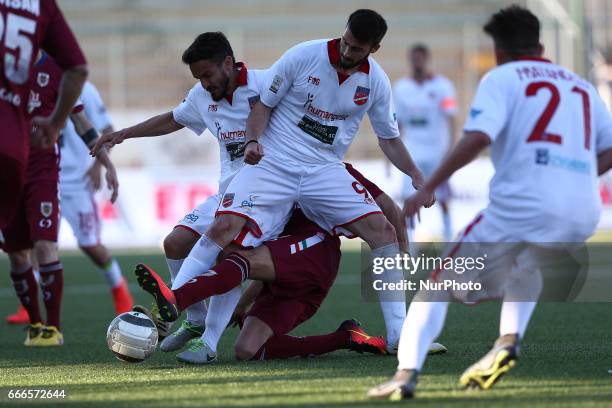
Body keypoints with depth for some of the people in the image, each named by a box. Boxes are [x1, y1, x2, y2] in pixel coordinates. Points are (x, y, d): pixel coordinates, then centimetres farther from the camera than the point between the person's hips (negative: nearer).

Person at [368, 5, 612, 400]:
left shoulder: (501, 78, 6)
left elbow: (478, 137, -10)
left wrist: (428, 189, -7)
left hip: (520, 205, -5)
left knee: (440, 282, 7)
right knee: (526, 263, 36)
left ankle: (407, 373, -9)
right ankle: (509, 339, 11)